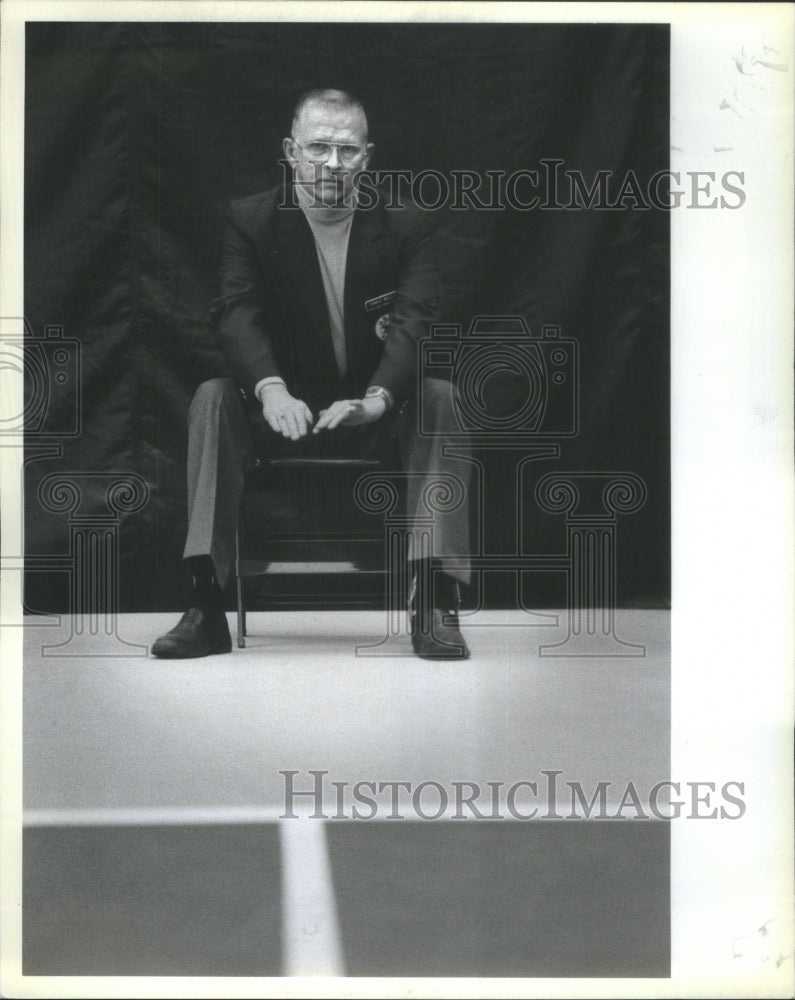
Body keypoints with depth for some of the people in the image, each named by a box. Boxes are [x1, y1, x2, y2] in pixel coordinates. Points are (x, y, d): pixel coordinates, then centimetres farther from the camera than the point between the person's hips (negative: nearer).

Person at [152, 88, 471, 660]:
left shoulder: (407, 226, -3)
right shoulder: (250, 221, -1)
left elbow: (414, 322, -17)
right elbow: (237, 313, -16)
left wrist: (376, 399, -38)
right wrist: (271, 389, -38)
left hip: (377, 414, 0)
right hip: (283, 412, 1)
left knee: (440, 399, -29)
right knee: (213, 398, -27)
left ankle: (435, 603, -32)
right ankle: (208, 606, -29)